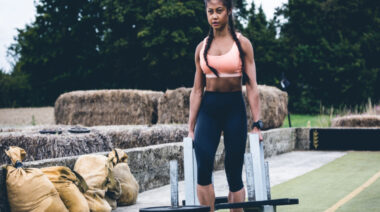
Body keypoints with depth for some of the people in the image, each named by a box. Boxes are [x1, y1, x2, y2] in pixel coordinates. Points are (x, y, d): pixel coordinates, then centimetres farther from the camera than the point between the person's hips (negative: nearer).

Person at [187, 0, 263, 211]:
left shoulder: (242, 43, 1)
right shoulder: (202, 47, 9)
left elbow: (252, 86, -2)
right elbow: (197, 90, 10)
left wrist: (257, 125, -7)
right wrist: (191, 128, 7)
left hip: (234, 107, -2)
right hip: (208, 108, 2)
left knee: (234, 172, 2)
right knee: (203, 168, -17)